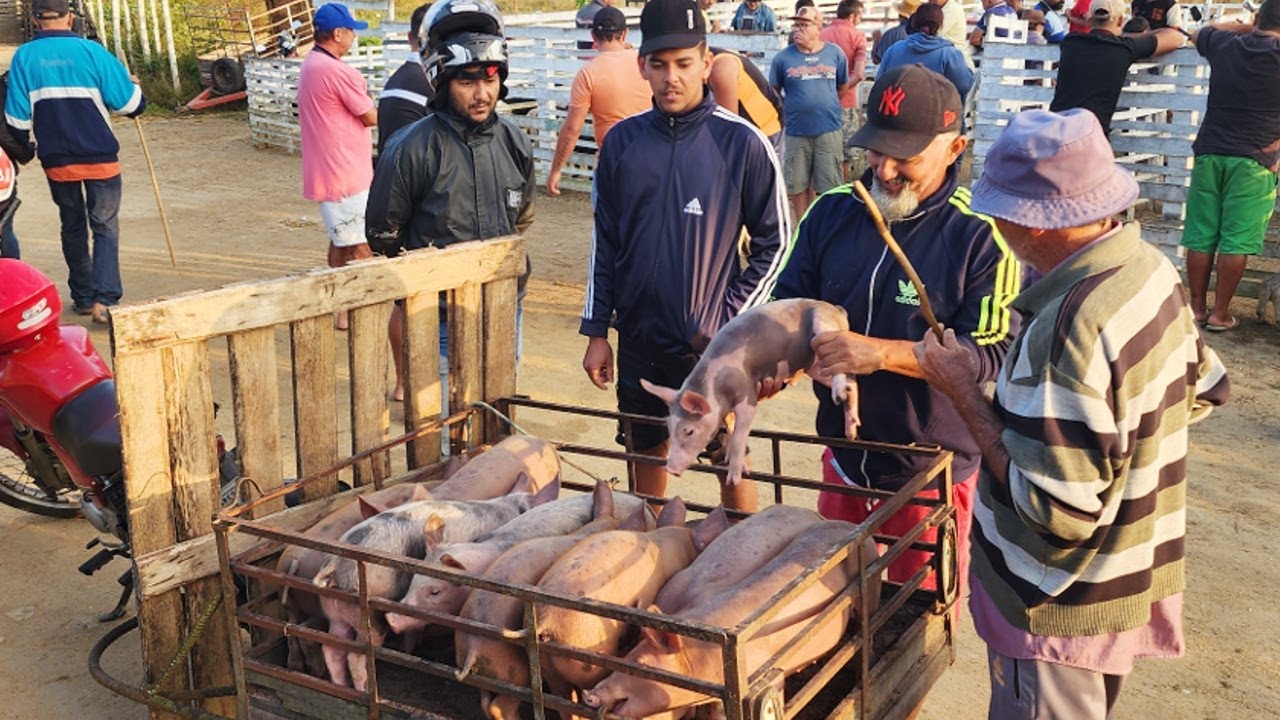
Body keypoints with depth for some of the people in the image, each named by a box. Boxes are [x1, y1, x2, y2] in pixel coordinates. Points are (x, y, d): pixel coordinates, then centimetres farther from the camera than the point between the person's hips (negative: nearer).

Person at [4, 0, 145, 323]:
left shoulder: (24, 57, -2)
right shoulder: (91, 51, -8)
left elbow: (17, 118, -1)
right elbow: (131, 103, -6)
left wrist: (25, 145, 19)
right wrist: (134, 86, 17)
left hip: (56, 160, 2)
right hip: (99, 157, -2)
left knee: (72, 228, 18)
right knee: (105, 228, 3)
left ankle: (83, 296, 24)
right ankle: (104, 299, -11)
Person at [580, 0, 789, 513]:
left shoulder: (742, 142, -9)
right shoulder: (622, 141, 1)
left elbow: (773, 243, -3)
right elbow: (605, 241, 7)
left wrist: (729, 321, -10)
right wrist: (597, 331, 6)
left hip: (714, 349, -3)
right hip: (638, 342, 4)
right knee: (646, 460, 17)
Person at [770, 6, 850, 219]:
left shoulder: (835, 53, 0)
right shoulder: (783, 57, -3)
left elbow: (843, 85, 13)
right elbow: (773, 92, 8)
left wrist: (826, 104, 13)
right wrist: (790, 110, 7)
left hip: (828, 130, 0)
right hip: (796, 132, 0)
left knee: (829, 186, 5)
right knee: (798, 186, 9)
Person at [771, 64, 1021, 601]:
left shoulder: (981, 235, -17)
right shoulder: (832, 212, -2)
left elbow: (993, 353, -22)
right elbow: (788, 301, 4)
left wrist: (880, 353, -30)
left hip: (932, 472, -4)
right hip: (843, 459, 5)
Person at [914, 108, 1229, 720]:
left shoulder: (1070, 329, -34)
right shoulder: (1148, 265, -4)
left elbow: (1058, 510, -31)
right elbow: (1203, 388, 12)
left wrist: (965, 394, -23)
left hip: (1063, 609, -8)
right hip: (1130, 574, 9)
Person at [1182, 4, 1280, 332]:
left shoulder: (1224, 44, 4)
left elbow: (1198, 33, 26)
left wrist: (1248, 28, 26)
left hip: (1210, 153, 4)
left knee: (1201, 237, 8)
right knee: (1235, 241, 0)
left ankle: (1197, 307, 15)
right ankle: (1220, 313, 3)